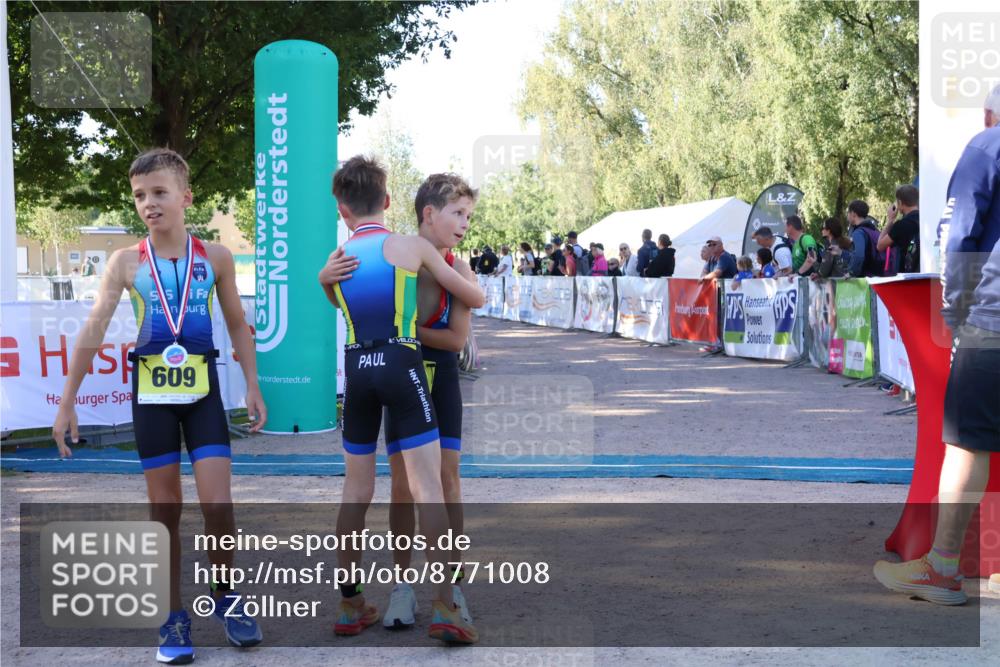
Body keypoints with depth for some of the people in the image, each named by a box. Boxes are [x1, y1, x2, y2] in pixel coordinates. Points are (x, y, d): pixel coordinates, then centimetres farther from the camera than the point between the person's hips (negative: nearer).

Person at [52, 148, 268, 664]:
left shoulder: (215, 257, -1)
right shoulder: (127, 262, -3)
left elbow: (238, 325, 9)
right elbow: (93, 332, -5)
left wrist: (253, 387, 6)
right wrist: (67, 402, -8)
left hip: (202, 393, 0)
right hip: (151, 395, 0)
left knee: (217, 504, -8)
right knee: (165, 508, 6)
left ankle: (224, 595, 17)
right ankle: (175, 617, 17)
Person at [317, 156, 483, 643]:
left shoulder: (338, 260, 9)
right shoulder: (413, 246, -1)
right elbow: (475, 299, 8)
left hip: (356, 370, 4)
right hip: (401, 365, -4)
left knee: (356, 490, 13)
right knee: (428, 487, -4)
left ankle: (350, 605, 19)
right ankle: (443, 605, -11)